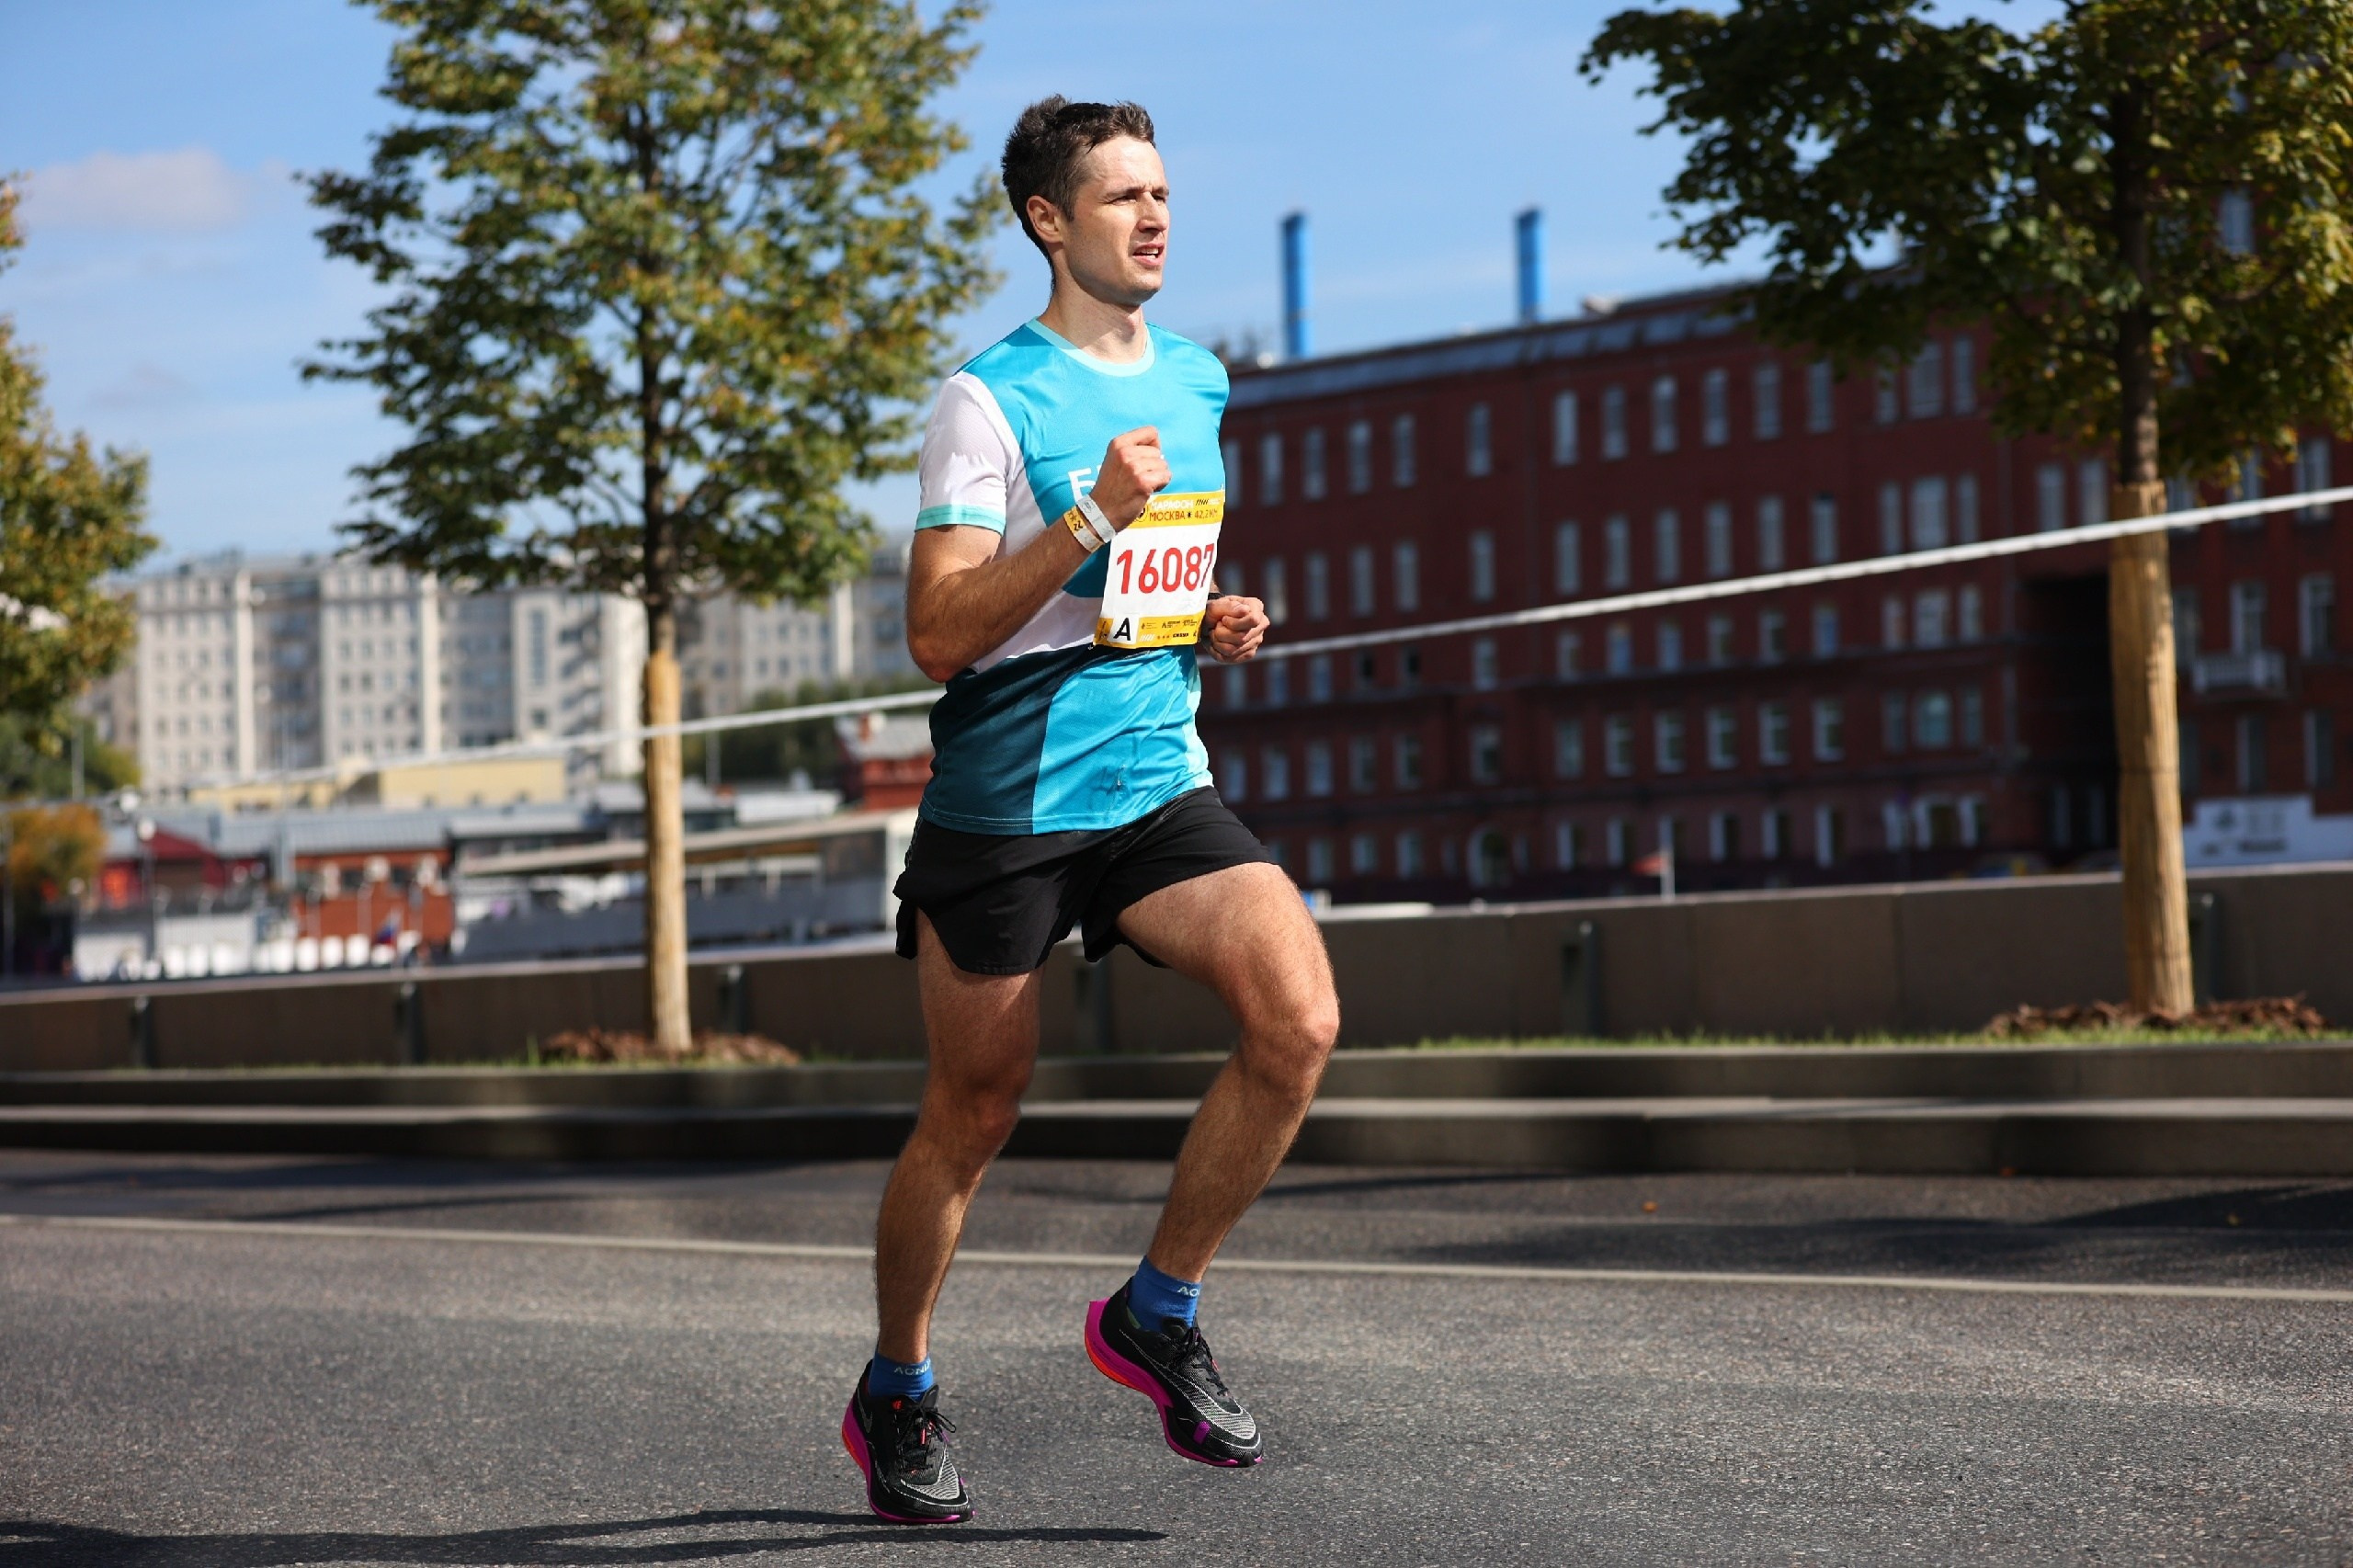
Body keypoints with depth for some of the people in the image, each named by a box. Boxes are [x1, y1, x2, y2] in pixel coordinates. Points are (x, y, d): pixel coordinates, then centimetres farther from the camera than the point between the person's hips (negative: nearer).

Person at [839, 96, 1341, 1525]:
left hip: (1160, 785, 5)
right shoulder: (991, 400, -9)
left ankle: (1158, 1313, 0)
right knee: (974, 1115, 5)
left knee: (1301, 1019, -17)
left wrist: (1213, 623, 6)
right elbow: (938, 636, -16)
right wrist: (1090, 515, -24)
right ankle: (896, 1394, 27)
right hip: (1003, 805, -5)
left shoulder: (1197, 380, 12)